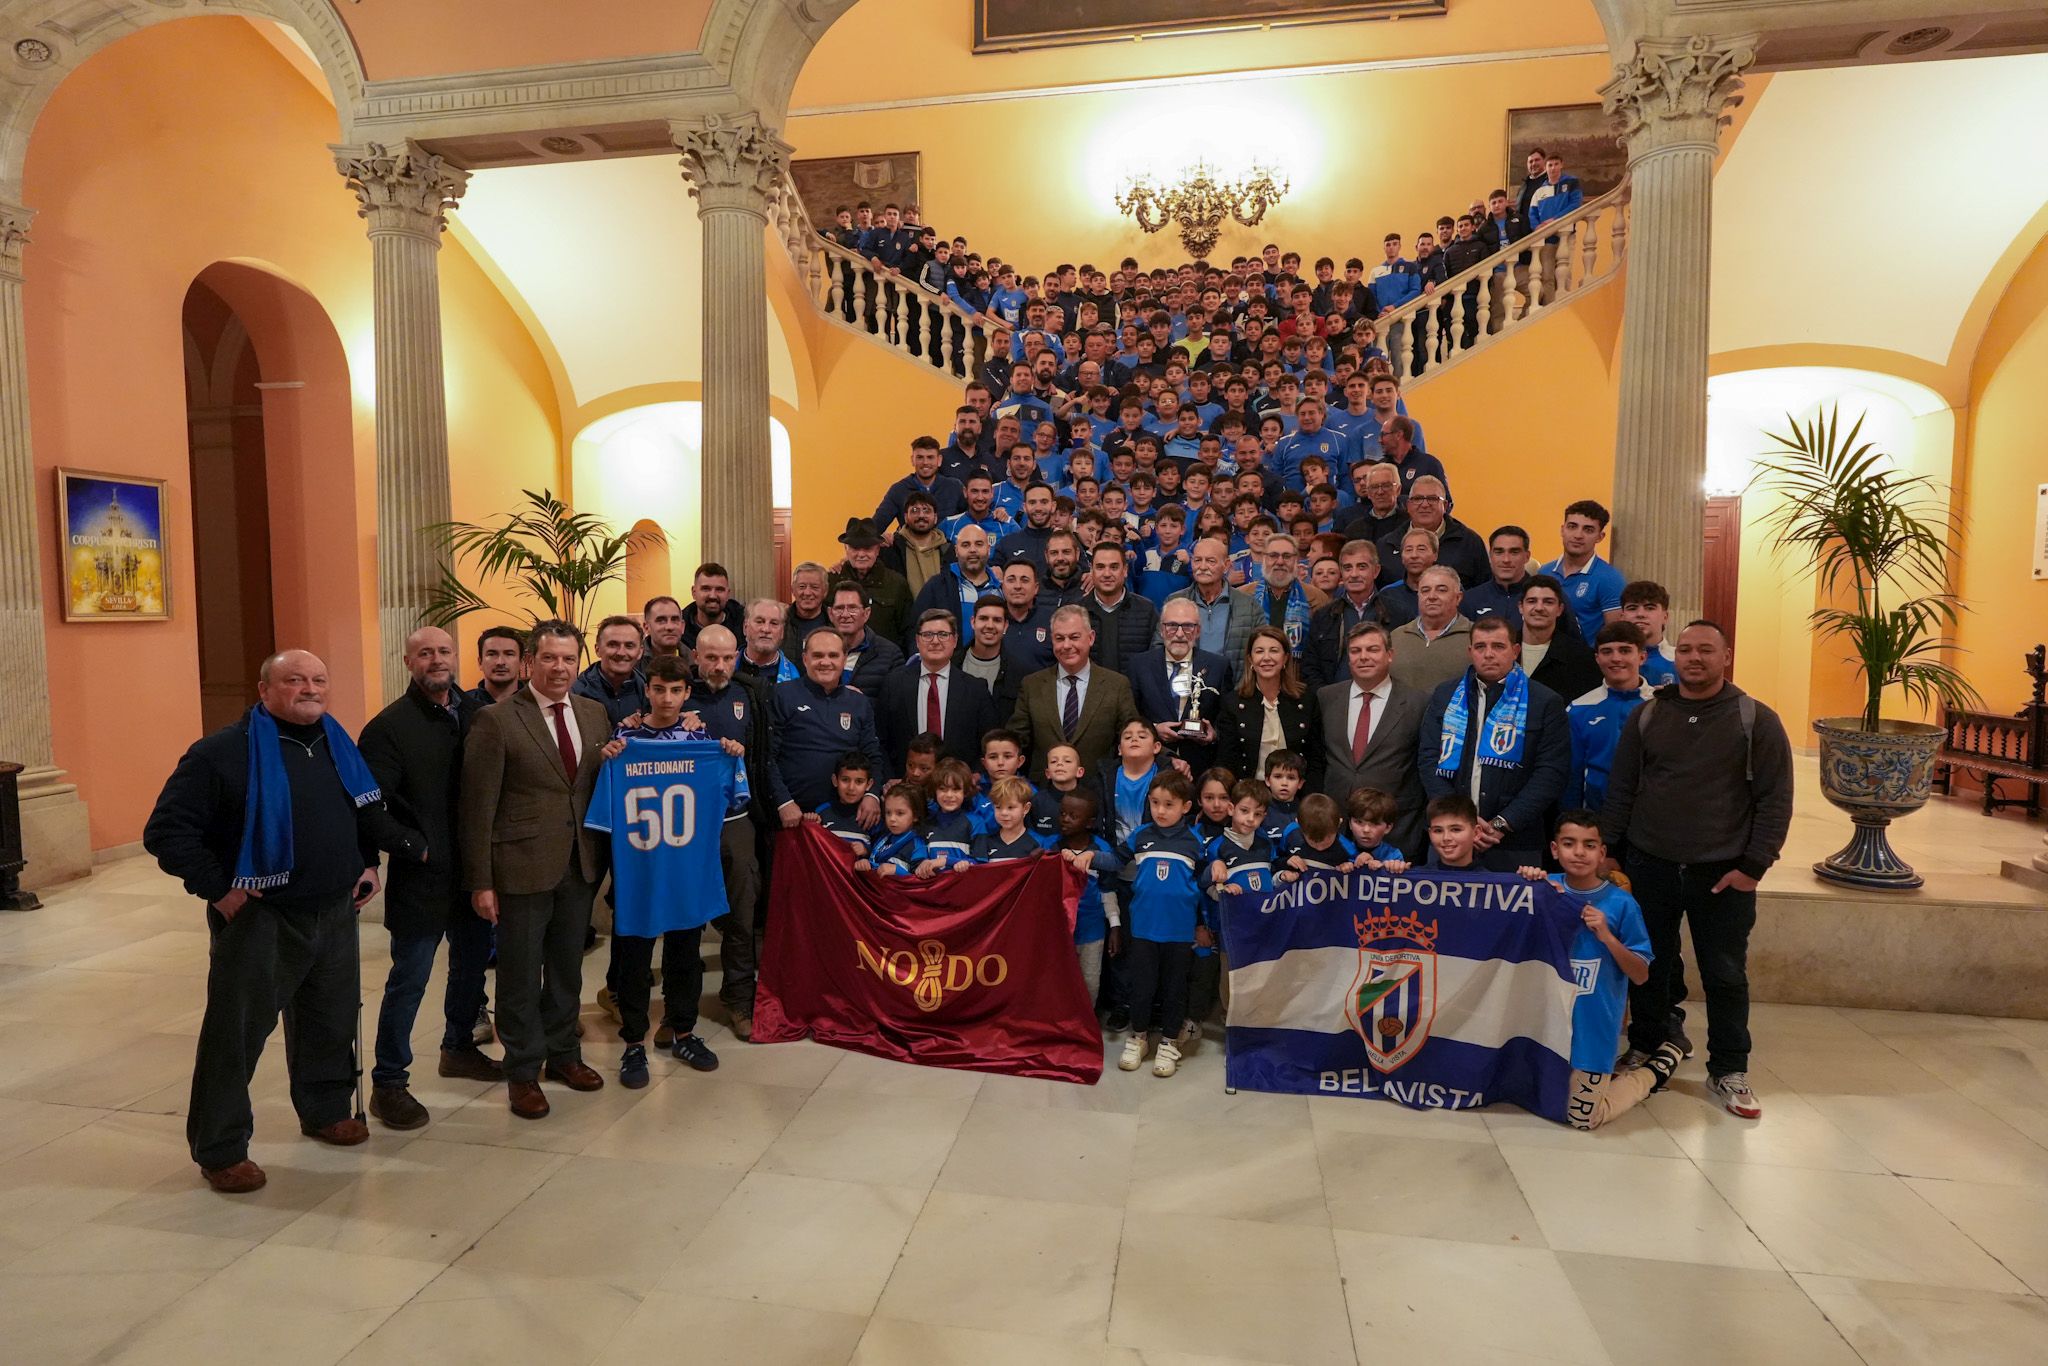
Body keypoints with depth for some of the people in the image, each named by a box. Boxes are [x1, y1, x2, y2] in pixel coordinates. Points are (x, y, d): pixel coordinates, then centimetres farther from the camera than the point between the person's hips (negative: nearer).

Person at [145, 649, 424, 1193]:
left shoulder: (338, 745, 7)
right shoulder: (222, 753, -13)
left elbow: (370, 813, 20)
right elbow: (166, 830, -13)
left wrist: (369, 862, 9)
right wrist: (218, 888, -15)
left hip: (335, 915, 6)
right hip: (259, 920, -6)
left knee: (331, 1021, 17)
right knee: (236, 1032, 2)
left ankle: (326, 1111, 37)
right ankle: (220, 1150, 18)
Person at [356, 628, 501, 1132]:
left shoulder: (477, 715, 4)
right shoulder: (389, 726, -10)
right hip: (422, 875, -5)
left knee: (471, 964, 20)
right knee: (409, 978, 3)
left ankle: (459, 1047, 40)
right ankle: (388, 1082, 16)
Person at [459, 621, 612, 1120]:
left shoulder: (595, 714, 6)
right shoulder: (496, 721, -10)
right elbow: (477, 806, -10)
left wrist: (603, 855, 2)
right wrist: (481, 882, -11)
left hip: (580, 866, 5)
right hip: (522, 867, -4)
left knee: (567, 967, 18)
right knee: (520, 975, 9)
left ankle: (563, 1053, 37)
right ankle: (523, 1071, 26)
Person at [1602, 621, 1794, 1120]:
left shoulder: (1756, 720, -3)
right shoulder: (1648, 715, 4)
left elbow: (1776, 799, -4)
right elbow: (1620, 791, 6)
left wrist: (1753, 865, -10)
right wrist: (1607, 853, 2)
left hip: (1723, 873, -2)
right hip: (1650, 867, 2)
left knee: (1726, 975, 7)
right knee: (1650, 967, 12)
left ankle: (1728, 1071, 22)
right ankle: (1646, 1050, 30)